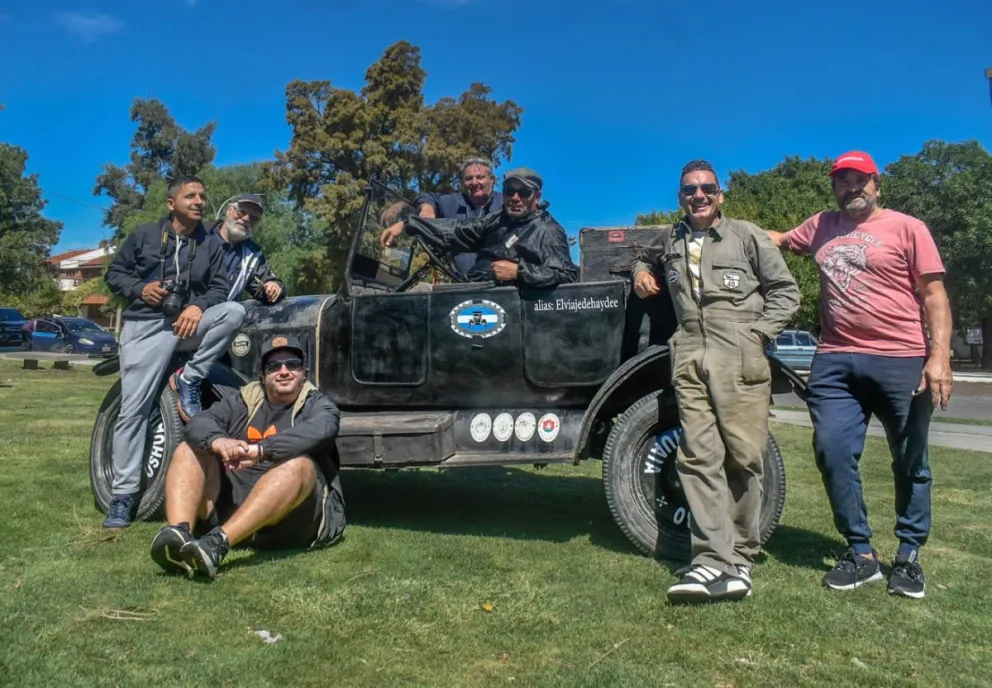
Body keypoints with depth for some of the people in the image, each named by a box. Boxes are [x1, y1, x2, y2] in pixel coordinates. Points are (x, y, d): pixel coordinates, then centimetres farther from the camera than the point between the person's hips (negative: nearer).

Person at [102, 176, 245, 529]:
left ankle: (188, 378, -15)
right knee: (133, 408, -10)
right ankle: (123, 495, -4)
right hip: (146, 325, -2)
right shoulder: (144, 235, 9)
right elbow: (114, 272, 12)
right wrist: (140, 289, -9)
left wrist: (199, 305, -15)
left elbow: (219, 287, 6)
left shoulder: (211, 245, 12)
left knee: (234, 311, -28)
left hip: (188, 323, 2)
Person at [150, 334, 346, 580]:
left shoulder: (318, 404, 5)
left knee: (298, 465, -31)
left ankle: (218, 542, -46)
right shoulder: (243, 400, 16)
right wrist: (217, 442, -28)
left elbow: (319, 430, -20)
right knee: (188, 451, -5)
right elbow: (199, 423, -3)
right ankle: (179, 534, -31)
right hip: (231, 502, 4)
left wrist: (259, 450, -34)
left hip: (292, 521, -4)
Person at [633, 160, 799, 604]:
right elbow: (647, 260, 45)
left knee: (744, 457, -5)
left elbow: (786, 290, 9)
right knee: (699, 457, -9)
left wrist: (760, 331, -4)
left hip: (739, 357, -3)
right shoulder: (669, 242, 23)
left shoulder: (746, 236, 10)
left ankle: (739, 557, 6)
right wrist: (642, 273, 22)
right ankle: (714, 561, -12)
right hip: (689, 357, 3)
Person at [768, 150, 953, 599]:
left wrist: (939, 357, -12)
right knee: (833, 453, -3)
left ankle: (909, 557, 22)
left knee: (910, 463, 7)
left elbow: (934, 295, -2)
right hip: (835, 362, 4)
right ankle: (861, 553, 11)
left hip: (901, 361, -3)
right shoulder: (821, 226, 15)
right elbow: (778, 241, 31)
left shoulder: (907, 228, 2)